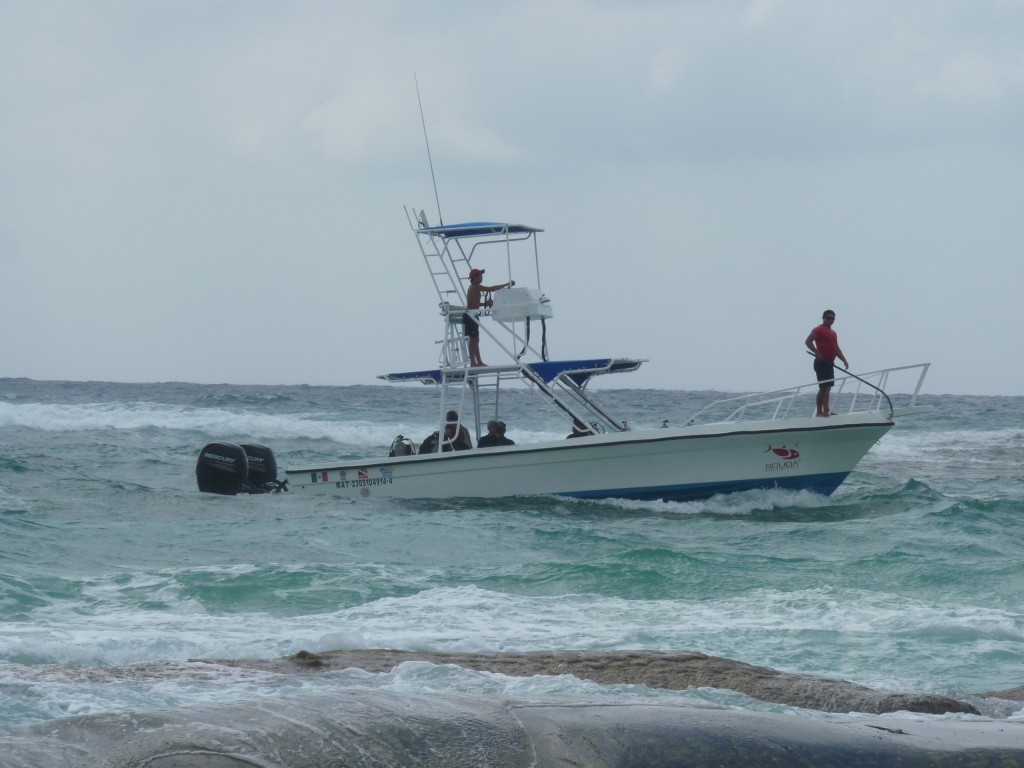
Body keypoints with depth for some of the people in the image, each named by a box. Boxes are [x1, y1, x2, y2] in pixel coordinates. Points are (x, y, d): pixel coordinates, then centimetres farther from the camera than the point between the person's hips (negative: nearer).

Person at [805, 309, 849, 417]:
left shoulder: (833, 333, 21)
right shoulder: (818, 330, -5)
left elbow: (836, 349, 24)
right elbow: (808, 341, -15)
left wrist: (844, 360, 12)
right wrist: (817, 353, -23)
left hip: (829, 363, 9)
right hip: (821, 362, -9)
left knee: (825, 388, 9)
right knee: (825, 387, -14)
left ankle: (820, 412, 12)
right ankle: (825, 411, -17)